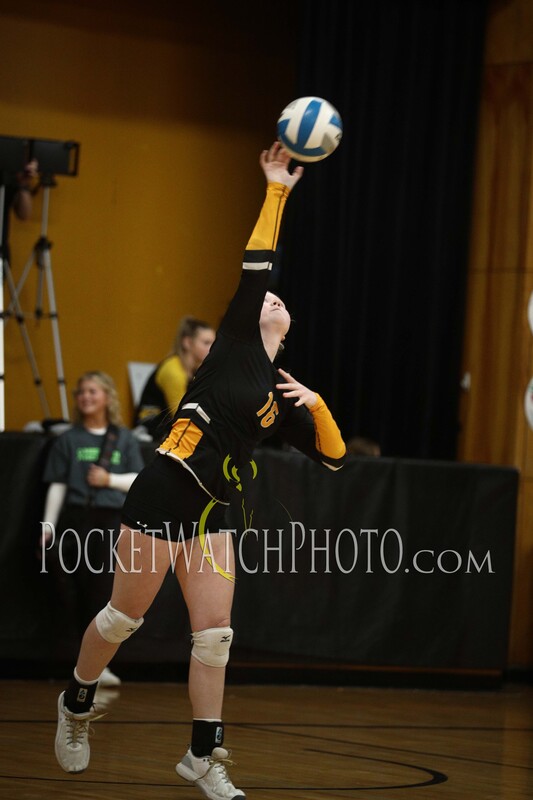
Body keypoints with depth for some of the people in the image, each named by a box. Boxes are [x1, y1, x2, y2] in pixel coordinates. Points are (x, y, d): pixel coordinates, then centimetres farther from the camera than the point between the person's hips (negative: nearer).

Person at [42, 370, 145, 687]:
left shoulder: (125, 439, 8)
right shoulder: (69, 440, 6)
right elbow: (57, 485, 6)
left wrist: (110, 479, -8)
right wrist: (48, 527, 2)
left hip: (112, 521, 0)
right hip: (76, 518, 0)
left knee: (102, 590, -4)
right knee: (78, 588, -7)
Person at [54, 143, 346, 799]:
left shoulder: (282, 395, 15)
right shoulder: (234, 344, 1)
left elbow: (333, 456, 14)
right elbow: (255, 267, -8)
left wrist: (316, 405, -3)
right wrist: (276, 190, -10)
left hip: (209, 515, 6)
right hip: (163, 494, -6)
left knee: (215, 634, -1)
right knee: (124, 616, 3)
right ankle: (76, 703, 26)